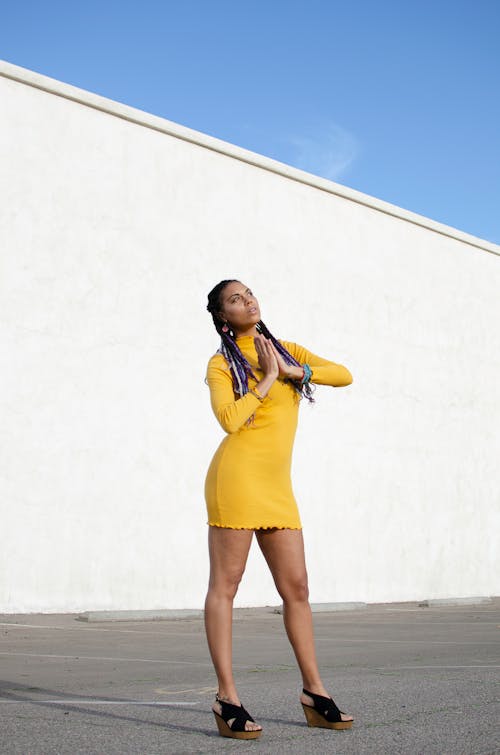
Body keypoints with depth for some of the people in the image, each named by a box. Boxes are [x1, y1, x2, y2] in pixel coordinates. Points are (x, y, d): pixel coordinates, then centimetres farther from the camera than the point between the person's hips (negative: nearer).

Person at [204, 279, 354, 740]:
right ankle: (227, 698, 0)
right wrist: (268, 379, -6)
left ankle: (314, 693, 16)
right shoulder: (221, 364, 2)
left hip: (278, 485, 6)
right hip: (238, 474, -6)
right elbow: (229, 419, -15)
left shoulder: (286, 350, 17)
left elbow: (343, 375, 6)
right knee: (225, 585, -3)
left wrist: (293, 371, -5)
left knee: (297, 588, 7)